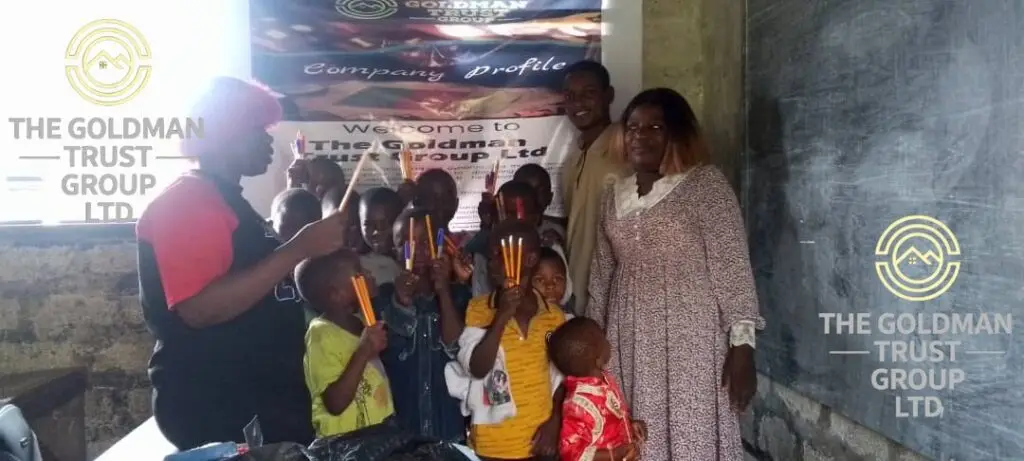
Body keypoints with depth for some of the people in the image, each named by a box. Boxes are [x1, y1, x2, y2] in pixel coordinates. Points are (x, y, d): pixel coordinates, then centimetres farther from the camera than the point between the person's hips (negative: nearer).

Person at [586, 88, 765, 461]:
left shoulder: (706, 183, -3)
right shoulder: (615, 194, 12)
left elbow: (732, 265, -8)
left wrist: (742, 345, -14)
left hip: (692, 339, -5)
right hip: (630, 344, 5)